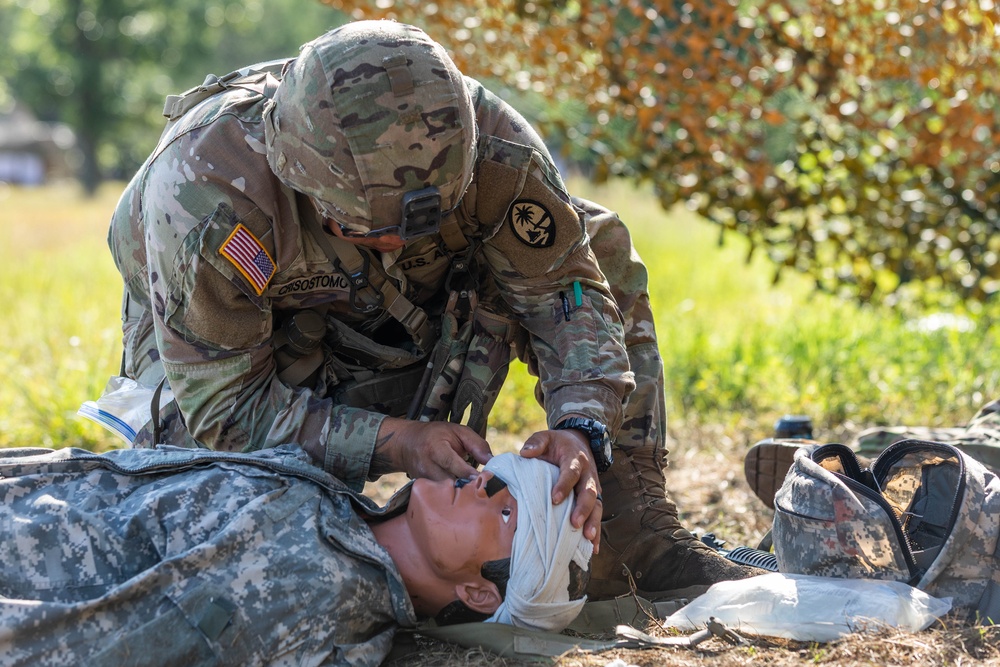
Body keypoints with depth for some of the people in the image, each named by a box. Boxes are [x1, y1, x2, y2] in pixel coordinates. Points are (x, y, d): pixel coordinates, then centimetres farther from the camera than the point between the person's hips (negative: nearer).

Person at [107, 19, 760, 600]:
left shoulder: (489, 144, -31)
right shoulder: (201, 194, -40)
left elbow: (566, 287, -17)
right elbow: (224, 403, -32)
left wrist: (580, 426, -35)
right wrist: (395, 441, -42)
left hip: (394, 320, 4)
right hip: (223, 335, -4)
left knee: (597, 246, -12)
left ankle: (633, 540, -8)